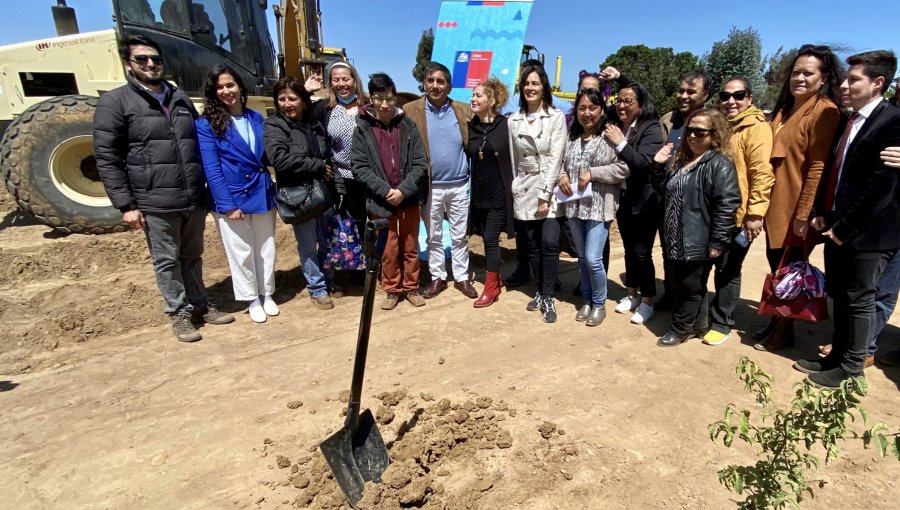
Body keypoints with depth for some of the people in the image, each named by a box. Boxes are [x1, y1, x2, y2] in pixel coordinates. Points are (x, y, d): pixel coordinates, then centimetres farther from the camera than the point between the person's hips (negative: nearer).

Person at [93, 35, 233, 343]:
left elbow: (200, 144, 19)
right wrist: (126, 205, -11)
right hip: (156, 204, -4)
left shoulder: (180, 99, 14)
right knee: (167, 262, 7)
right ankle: (179, 312, 21)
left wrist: (208, 187, 14)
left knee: (192, 257, 17)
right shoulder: (114, 102, -2)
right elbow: (107, 159, -6)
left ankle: (200, 304, 31)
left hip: (194, 199, 5)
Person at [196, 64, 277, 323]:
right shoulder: (206, 124, -6)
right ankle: (252, 299, 24)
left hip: (262, 194, 4)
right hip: (230, 198, -4)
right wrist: (227, 204, -17)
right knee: (241, 253, 7)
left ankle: (267, 294, 30)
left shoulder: (257, 119, 7)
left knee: (266, 249, 13)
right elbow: (211, 169, -11)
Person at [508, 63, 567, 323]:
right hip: (524, 190, 3)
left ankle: (548, 298, 1)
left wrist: (545, 195, -15)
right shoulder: (514, 120, 8)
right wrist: (516, 188, 6)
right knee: (532, 245, 7)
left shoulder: (556, 117, -3)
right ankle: (541, 291, 23)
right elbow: (514, 158, 10)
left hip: (550, 189, -3)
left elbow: (555, 157, -10)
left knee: (549, 243, -12)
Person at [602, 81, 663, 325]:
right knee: (629, 250, 16)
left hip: (644, 201, -5)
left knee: (642, 253, 0)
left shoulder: (651, 128, -11)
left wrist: (621, 143, -25)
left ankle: (647, 302, 15)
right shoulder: (613, 125, 3)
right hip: (622, 199, 5)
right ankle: (632, 294, 31)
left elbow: (645, 163, -23)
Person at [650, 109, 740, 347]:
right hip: (675, 239, 8)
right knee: (677, 283, 17)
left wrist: (717, 242, -19)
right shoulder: (679, 160, 12)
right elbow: (664, 192, 21)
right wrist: (658, 165, 6)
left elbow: (727, 205, -18)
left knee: (690, 286, 6)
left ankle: (680, 328, 22)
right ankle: (696, 325, 35)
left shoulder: (720, 164, -13)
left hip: (698, 242, -8)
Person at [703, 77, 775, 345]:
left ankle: (721, 322, 15)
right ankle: (719, 310, 32)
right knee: (718, 265, 16)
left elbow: (762, 174, -17)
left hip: (738, 215, -7)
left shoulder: (756, 128, -10)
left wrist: (755, 213, -22)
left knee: (728, 270, 3)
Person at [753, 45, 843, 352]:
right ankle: (777, 321, 29)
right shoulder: (785, 109, 14)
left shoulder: (824, 112, -11)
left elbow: (819, 167, -17)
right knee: (776, 266, 15)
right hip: (775, 205, 7)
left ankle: (784, 330, 20)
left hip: (796, 209, -7)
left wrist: (804, 214, -20)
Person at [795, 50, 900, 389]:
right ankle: (838, 355, 30)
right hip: (836, 227, 7)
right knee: (839, 297, 16)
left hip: (867, 232, -7)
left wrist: (845, 227, -15)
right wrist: (822, 213, 5)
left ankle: (852, 368, 20)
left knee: (859, 300, 5)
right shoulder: (849, 120, 12)